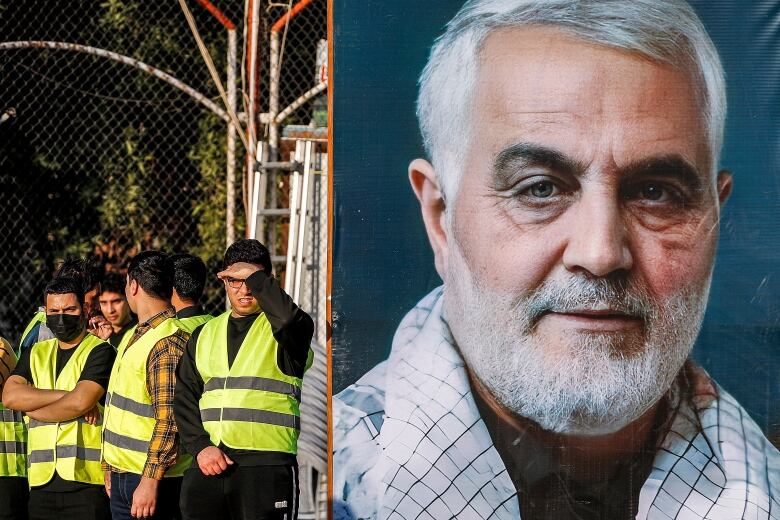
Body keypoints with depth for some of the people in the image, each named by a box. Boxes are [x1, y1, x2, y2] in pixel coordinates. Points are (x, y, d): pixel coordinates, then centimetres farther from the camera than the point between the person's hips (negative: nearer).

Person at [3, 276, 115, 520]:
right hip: (42, 482, 5)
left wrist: (32, 410, 1)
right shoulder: (35, 354, 18)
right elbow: (10, 396, 1)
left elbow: (80, 403, -14)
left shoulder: (100, 351, 1)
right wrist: (65, 395, -9)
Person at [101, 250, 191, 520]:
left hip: (150, 479, -9)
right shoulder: (136, 335, 15)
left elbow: (169, 421, -21)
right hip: (122, 475, 9)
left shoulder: (168, 342, -17)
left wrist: (150, 481, -23)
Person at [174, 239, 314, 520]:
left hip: (266, 466, -4)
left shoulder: (278, 328, 3)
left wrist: (254, 275, -12)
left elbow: (289, 318, -23)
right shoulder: (205, 334, 18)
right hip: (207, 465, 5)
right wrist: (200, 446, -3)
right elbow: (184, 397, 12)